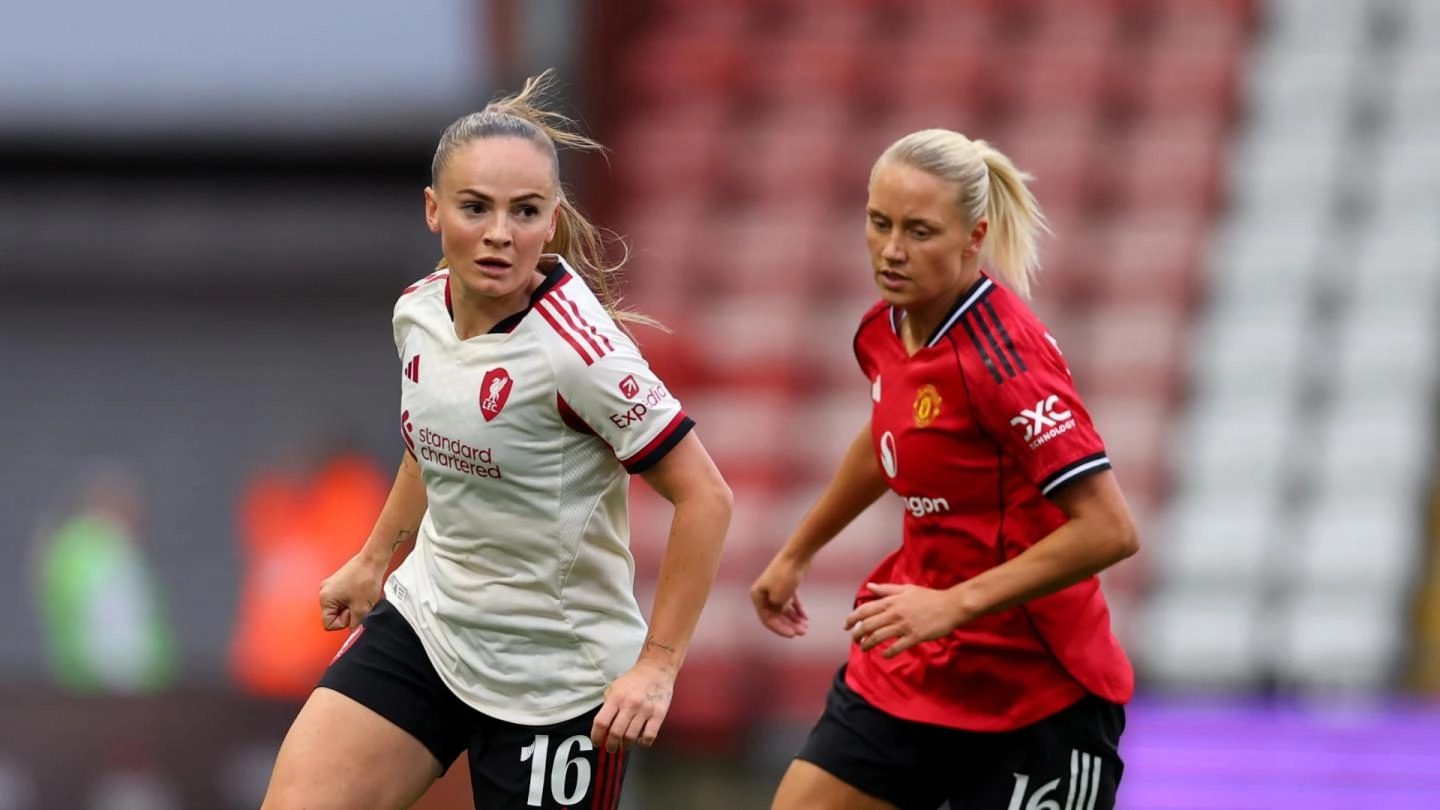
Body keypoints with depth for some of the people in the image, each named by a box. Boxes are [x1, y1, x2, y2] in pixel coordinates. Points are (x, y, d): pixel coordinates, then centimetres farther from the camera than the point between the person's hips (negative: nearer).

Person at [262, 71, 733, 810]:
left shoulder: (576, 348, -23)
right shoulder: (419, 310, -2)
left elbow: (704, 498, -19)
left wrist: (657, 665, -21)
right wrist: (372, 561, 28)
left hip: (551, 681, -6)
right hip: (425, 619, 6)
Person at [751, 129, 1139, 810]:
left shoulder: (1002, 356, -22)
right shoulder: (886, 329, 2)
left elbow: (1108, 530, -27)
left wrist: (954, 605, -29)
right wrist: (795, 554, 33)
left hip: (1032, 696, -8)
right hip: (905, 671, 8)